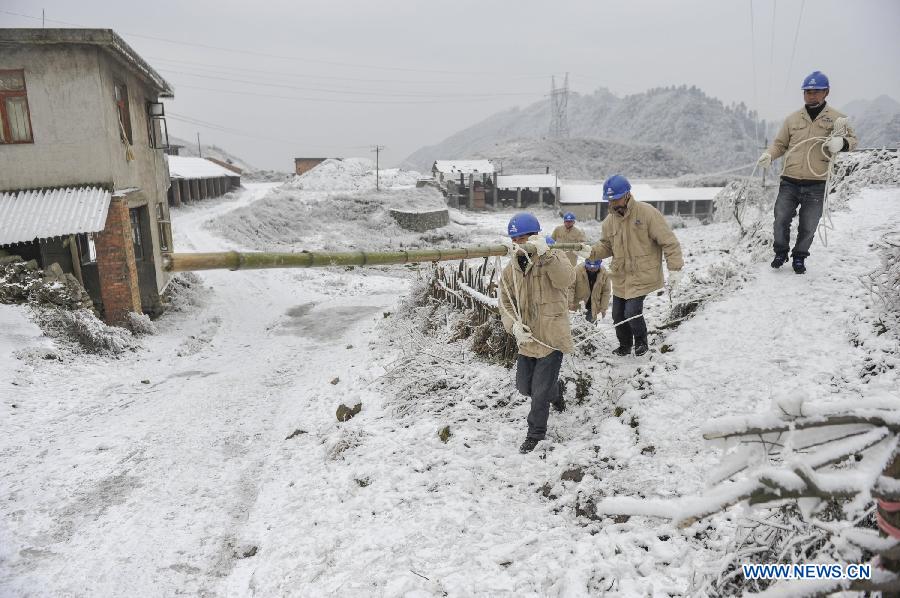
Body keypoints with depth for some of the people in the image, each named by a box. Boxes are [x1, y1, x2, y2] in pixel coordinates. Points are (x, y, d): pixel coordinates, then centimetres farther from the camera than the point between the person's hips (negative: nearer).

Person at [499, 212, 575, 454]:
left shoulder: (553, 258, -9)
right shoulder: (510, 270, 5)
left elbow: (566, 279, -29)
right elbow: (506, 303, 5)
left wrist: (545, 253, -40)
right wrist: (513, 325, -14)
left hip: (552, 337, -5)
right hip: (527, 340, 6)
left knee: (540, 391, 0)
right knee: (524, 386, 18)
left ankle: (535, 433, 23)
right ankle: (555, 394, 50)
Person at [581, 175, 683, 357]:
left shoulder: (647, 213, -15)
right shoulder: (609, 221, 2)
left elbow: (669, 241, -12)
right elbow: (606, 246, 13)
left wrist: (674, 269, -15)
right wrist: (591, 252, -9)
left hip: (642, 275, -5)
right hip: (620, 277, 6)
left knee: (632, 312, -13)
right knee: (618, 315, 11)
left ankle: (641, 340, 19)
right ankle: (625, 345, 38)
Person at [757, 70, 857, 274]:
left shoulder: (835, 118, 4)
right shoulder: (792, 119, 9)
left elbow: (852, 139, 4)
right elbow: (780, 143, 15)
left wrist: (841, 142, -20)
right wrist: (769, 155, -6)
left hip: (816, 186, -1)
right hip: (789, 183, 1)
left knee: (808, 227, 7)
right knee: (781, 220, -1)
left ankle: (799, 257, 27)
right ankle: (781, 253, 22)